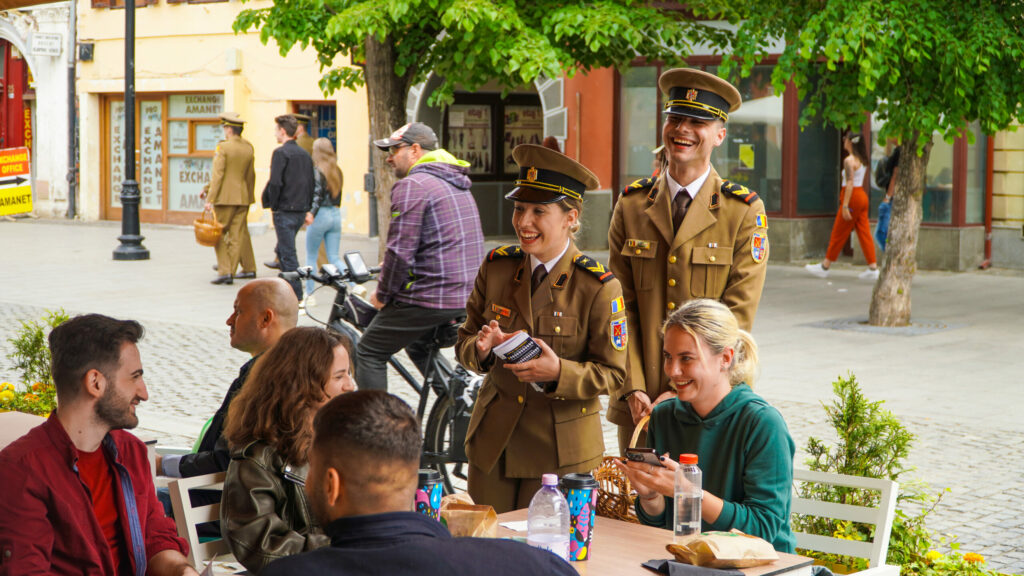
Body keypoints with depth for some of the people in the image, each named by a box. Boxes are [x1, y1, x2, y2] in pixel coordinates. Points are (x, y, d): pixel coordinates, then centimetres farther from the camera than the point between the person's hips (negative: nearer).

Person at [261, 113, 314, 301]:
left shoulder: (280, 153, -12)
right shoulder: (304, 154, 12)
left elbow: (275, 182, -19)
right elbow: (311, 182, 14)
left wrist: (272, 204, -6)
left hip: (285, 210, -8)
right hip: (301, 211, 8)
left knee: (288, 253, -4)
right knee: (283, 249, 19)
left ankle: (296, 296, -5)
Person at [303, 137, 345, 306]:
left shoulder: (317, 170, -10)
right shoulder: (337, 171, 9)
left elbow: (318, 194, -19)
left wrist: (312, 213, -21)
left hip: (321, 215, -6)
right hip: (336, 214, 6)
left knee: (311, 257, 7)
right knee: (334, 257, 7)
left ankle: (309, 294, 9)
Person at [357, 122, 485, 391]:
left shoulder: (412, 185, -12)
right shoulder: (457, 184, 18)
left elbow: (400, 250, -18)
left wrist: (382, 295, -4)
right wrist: (392, 265, 26)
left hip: (430, 297, -9)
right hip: (467, 296, 9)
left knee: (369, 353, 5)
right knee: (417, 345, 30)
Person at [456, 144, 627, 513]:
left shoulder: (598, 288, -11)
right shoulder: (497, 267, 2)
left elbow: (611, 372, -8)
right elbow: (464, 343, 7)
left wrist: (559, 372, -25)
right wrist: (481, 348, -16)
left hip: (561, 451, -3)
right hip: (494, 440, 4)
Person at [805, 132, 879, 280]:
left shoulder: (849, 161, -14)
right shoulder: (862, 160, 11)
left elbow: (850, 183, -19)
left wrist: (845, 206, -21)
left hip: (852, 197, -8)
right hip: (862, 196, 8)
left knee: (838, 235, 1)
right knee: (864, 233, 6)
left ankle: (824, 267, 10)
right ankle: (873, 269, 1)